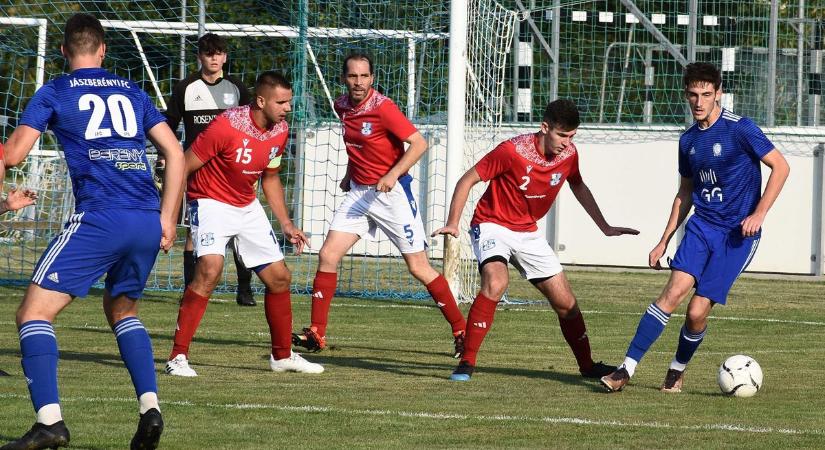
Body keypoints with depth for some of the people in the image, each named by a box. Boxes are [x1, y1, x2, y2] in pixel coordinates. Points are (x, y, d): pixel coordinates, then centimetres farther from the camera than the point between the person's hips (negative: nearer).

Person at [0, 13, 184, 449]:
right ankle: (150, 406, 8)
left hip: (99, 217, -5)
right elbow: (175, 152, 16)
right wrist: (167, 217, 19)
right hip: (148, 222, 5)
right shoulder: (131, 91, 20)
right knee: (122, 311, 27)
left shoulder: (54, 92, 8)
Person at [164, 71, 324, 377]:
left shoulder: (279, 131, -3)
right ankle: (178, 357, -25)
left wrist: (286, 224, 11)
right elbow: (183, 168, -19)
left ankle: (283, 355, 27)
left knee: (279, 277, 8)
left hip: (248, 208, 7)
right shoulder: (226, 126, -26)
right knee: (210, 268, -29)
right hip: (211, 201, -7)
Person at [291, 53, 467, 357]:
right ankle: (316, 334, 3)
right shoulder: (342, 107, 4)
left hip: (392, 192, -7)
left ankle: (461, 331, 6)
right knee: (327, 255, -3)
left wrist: (392, 175, -29)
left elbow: (418, 143, -20)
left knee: (419, 268, -4)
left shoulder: (383, 108, -17)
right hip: (359, 193, 7)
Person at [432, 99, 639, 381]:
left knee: (566, 303, 4)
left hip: (528, 233, 6)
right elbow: (467, 180, -15)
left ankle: (587, 366, 25)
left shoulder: (569, 154, -6)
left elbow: (579, 188, 17)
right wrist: (453, 224, -22)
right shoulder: (513, 151, -24)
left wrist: (605, 228, 18)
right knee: (495, 283, -33)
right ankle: (467, 363, -26)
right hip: (492, 225, -6)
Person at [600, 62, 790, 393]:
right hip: (702, 225, 4)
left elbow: (780, 167, -7)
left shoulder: (740, 129, -9)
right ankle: (627, 369, -19)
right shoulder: (688, 140, 11)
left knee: (697, 312, -10)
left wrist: (758, 214, -15)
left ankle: (678, 370, 17)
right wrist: (664, 241, 20)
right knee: (675, 290, -17)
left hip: (738, 234, -4)